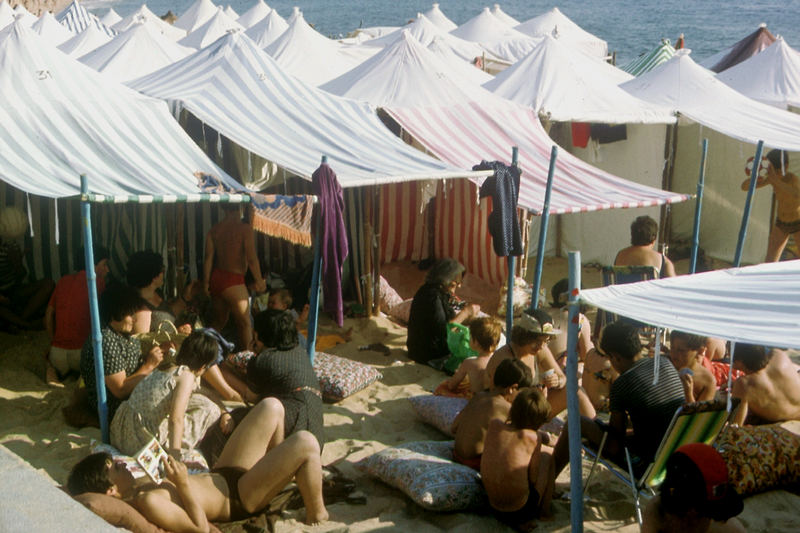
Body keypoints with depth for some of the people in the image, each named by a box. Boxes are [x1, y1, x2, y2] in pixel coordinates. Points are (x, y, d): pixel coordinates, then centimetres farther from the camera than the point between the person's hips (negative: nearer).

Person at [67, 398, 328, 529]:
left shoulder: (133, 487, -6)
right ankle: (316, 514, 2)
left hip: (222, 474, 9)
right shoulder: (147, 502, -34)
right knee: (305, 443, -23)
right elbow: (200, 527, -29)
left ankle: (284, 468, 29)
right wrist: (182, 484, -35)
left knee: (271, 406, 10)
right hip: (241, 497, -9)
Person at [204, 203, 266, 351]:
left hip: (216, 278, 7)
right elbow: (251, 258, -15)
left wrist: (206, 282, 8)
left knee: (219, 320, 21)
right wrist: (259, 280, -4)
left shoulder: (214, 229, 4)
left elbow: (208, 258, 3)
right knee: (244, 323, 3)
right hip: (233, 280, -7)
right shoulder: (245, 228, -13)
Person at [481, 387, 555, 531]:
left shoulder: (494, 425, -6)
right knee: (546, 455, 15)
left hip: (493, 506, 5)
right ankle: (544, 511, 22)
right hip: (522, 509, -5)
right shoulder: (532, 437, -16)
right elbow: (533, 479, -6)